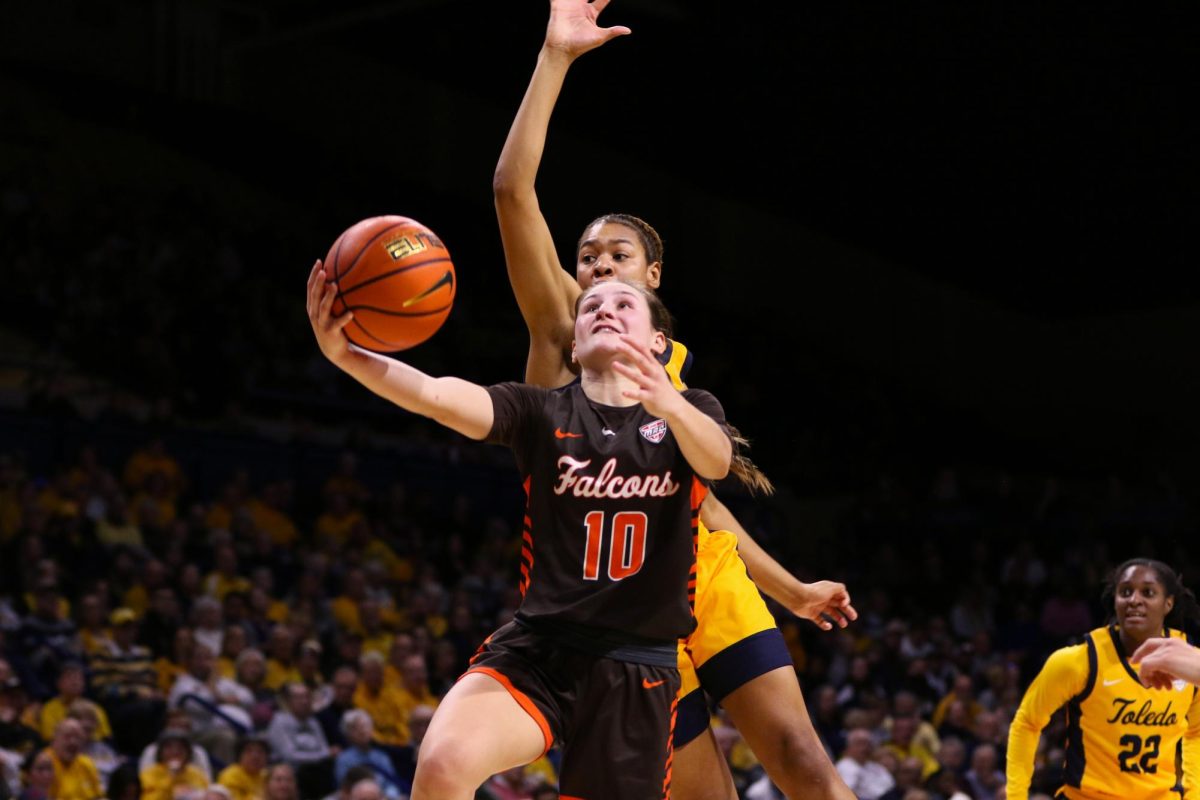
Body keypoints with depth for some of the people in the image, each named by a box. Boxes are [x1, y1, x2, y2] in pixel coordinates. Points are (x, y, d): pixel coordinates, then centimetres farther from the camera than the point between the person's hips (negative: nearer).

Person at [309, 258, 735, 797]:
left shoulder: (689, 413, 6)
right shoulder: (541, 411, 4)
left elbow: (716, 460, -19)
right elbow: (438, 395, -14)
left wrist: (668, 404, -42)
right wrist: (345, 354, -33)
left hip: (638, 670, 1)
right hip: (535, 648, -1)